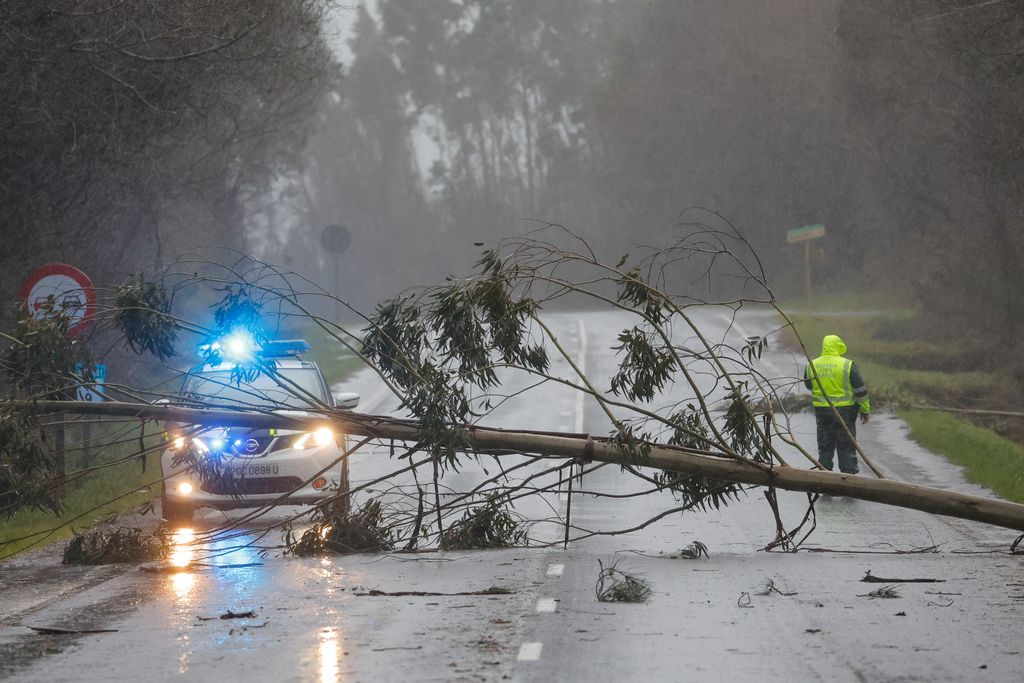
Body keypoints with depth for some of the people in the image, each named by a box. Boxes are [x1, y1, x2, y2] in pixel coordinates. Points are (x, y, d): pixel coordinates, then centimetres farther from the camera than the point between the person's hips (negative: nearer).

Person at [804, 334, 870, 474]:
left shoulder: (811, 366, 0)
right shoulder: (848, 365, -11)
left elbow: (808, 385, 16)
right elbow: (861, 390, -7)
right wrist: (865, 410, 3)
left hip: (821, 410, 3)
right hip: (844, 411, -3)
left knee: (825, 448, 13)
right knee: (847, 448, 3)